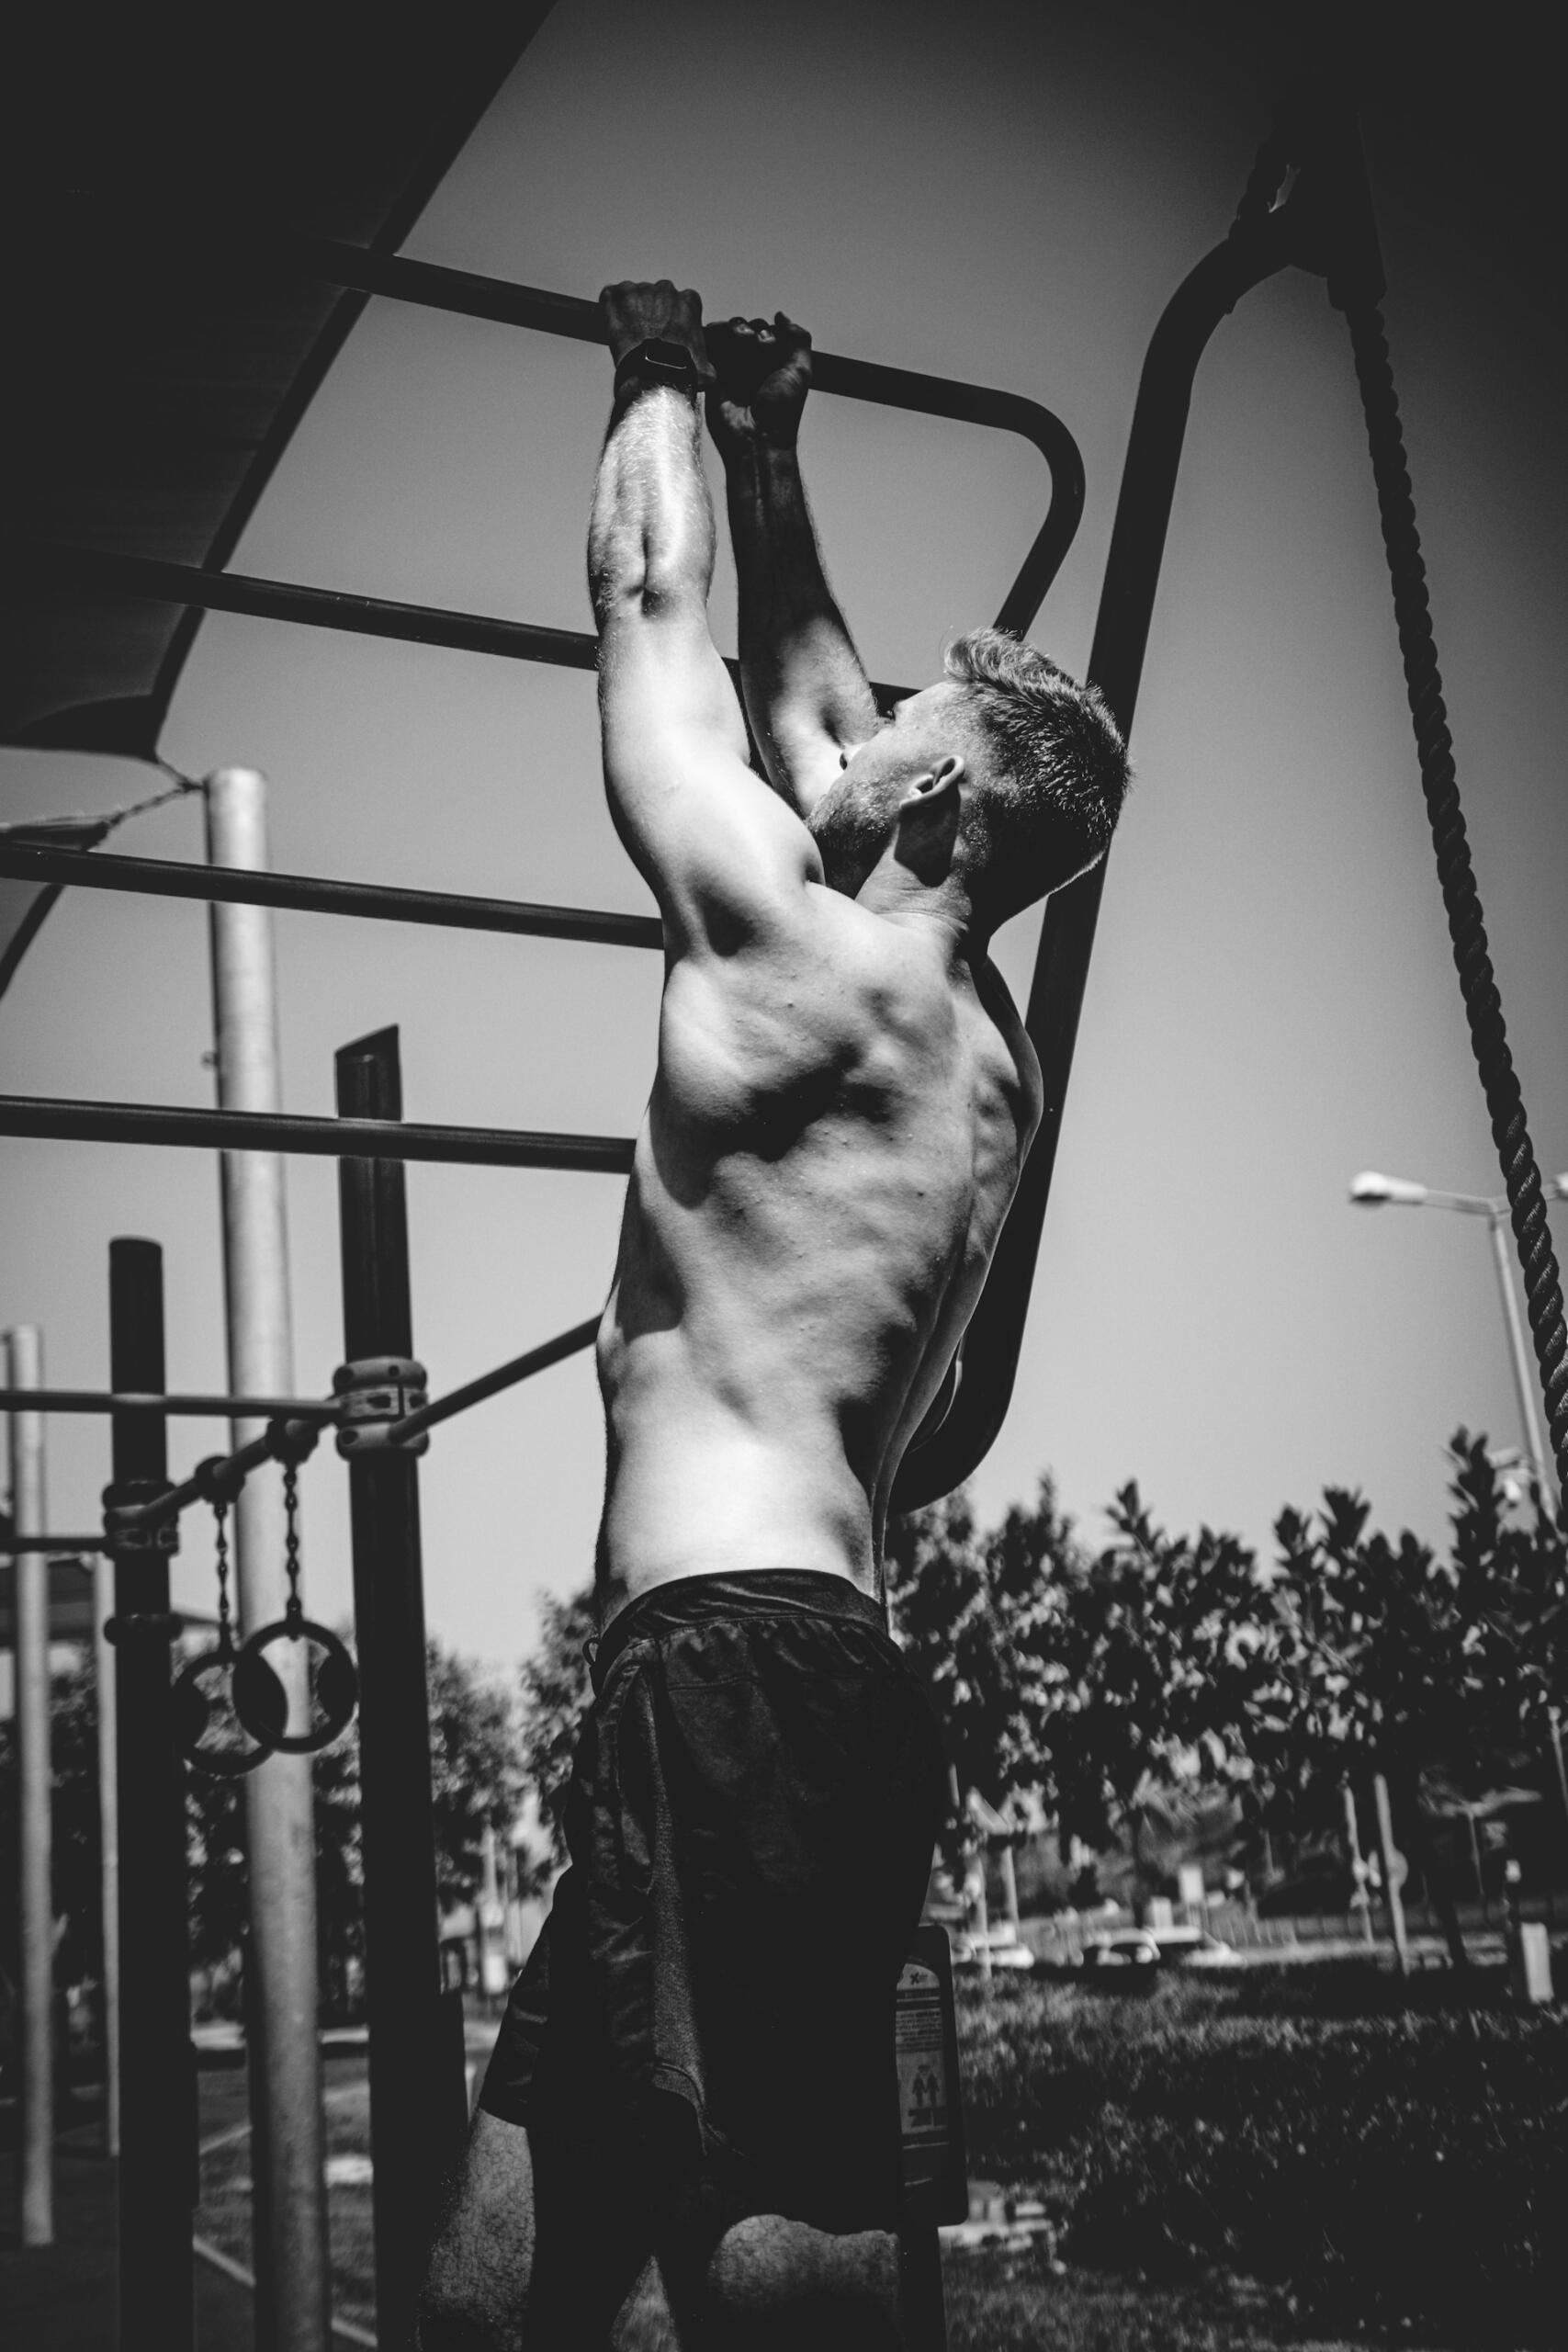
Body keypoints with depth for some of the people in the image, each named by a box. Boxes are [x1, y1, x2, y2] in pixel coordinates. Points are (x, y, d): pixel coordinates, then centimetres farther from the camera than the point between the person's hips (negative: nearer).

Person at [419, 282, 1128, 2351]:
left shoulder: (806, 953, -6)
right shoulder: (992, 1049, 17)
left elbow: (650, 620, 6)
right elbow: (796, 686, 30)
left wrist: (662, 387, 23)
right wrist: (766, 450, 38)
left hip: (733, 1673, -10)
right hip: (847, 1686, 10)